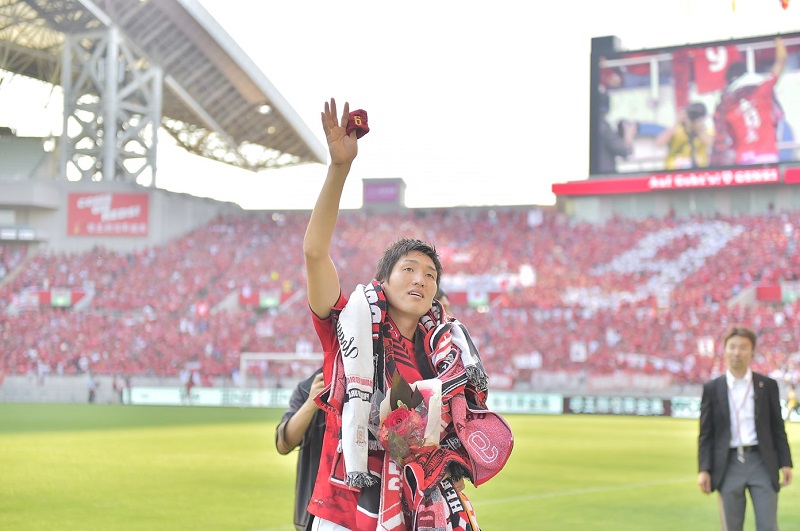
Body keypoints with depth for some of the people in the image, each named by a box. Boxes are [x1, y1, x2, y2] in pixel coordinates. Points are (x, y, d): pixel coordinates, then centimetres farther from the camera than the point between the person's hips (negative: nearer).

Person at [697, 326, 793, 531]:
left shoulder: (768, 385, 6)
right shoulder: (712, 389, 5)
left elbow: (778, 428, 8)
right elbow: (706, 434, 5)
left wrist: (785, 463, 1)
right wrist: (703, 469, -3)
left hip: (762, 462, 0)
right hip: (729, 465, 0)